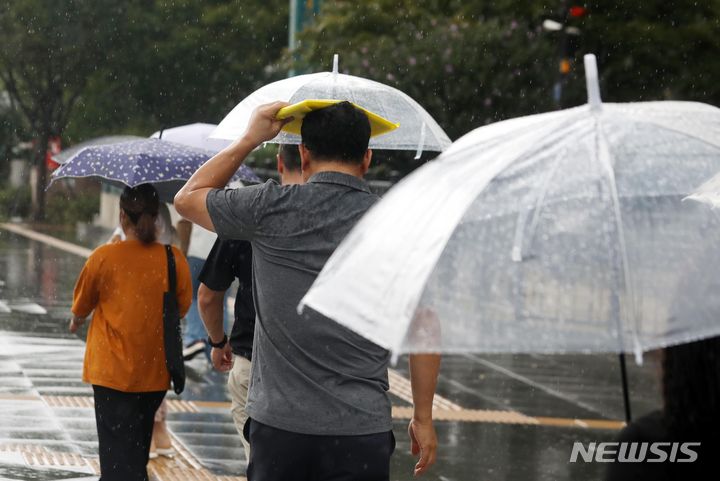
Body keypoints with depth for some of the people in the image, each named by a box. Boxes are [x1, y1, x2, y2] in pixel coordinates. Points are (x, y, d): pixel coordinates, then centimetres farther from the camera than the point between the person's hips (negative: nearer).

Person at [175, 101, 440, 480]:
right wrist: (423, 417, 13)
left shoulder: (271, 209, -3)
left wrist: (249, 139, 21)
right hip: (361, 431, 0)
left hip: (278, 424, 0)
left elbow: (187, 199, 16)